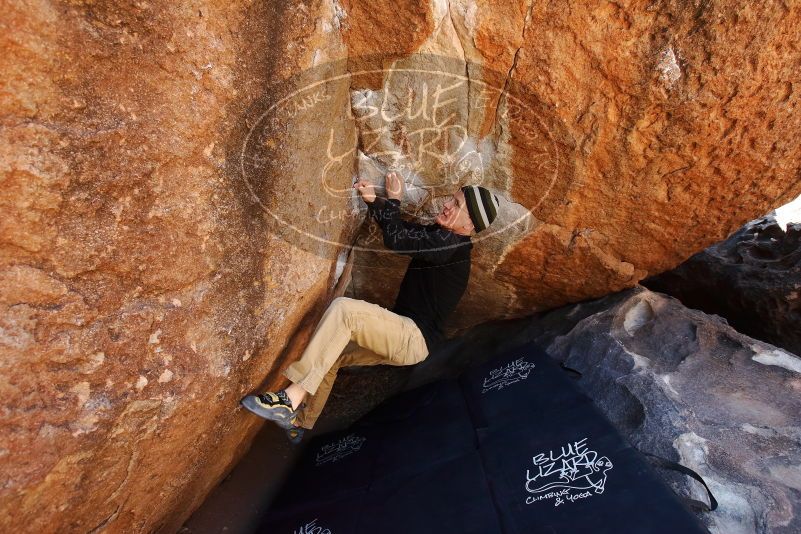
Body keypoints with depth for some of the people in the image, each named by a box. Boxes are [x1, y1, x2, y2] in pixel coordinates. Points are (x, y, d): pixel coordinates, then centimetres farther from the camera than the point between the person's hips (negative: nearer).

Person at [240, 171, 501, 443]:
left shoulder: (451, 243, -17)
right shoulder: (441, 237, 12)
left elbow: (396, 238, -25)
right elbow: (405, 230, 18)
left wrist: (393, 199, -7)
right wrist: (373, 201, 3)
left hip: (415, 339, -10)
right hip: (403, 338, 10)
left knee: (344, 308, -28)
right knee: (330, 354, 15)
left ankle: (292, 399, -24)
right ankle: (299, 423, 29)